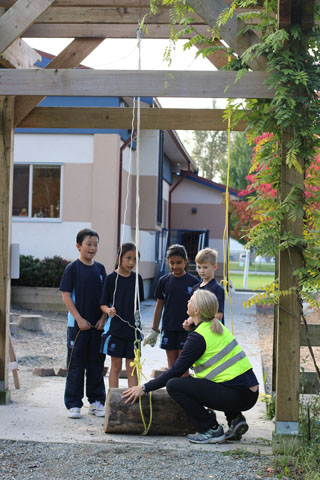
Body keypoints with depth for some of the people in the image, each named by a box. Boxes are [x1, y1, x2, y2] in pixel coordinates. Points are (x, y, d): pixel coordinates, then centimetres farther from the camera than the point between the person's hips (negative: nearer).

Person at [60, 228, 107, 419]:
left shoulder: (100, 269, 7)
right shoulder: (72, 268, -5)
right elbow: (66, 295, -8)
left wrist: (103, 318, -2)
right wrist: (79, 319, -14)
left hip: (98, 325, 4)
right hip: (78, 324, -4)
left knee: (96, 364, 10)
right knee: (76, 365, 1)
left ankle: (96, 401, 20)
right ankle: (74, 404, 8)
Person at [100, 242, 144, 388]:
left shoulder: (137, 279, 6)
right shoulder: (111, 278, -6)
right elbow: (103, 304, -4)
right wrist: (108, 310, -24)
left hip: (133, 328, 3)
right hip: (115, 327, -3)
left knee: (132, 368, 6)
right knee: (116, 366, 4)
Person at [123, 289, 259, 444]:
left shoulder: (198, 337, -11)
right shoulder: (217, 326, 15)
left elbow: (176, 371, -8)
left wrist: (144, 388, -2)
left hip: (237, 395, -9)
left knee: (173, 385, -9)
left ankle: (212, 430, -4)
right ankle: (235, 420, 17)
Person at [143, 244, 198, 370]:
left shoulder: (193, 281, -3)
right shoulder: (164, 281, 3)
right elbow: (159, 306, 10)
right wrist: (154, 331, 11)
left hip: (186, 329, -2)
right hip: (168, 329, 2)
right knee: (172, 366, 8)